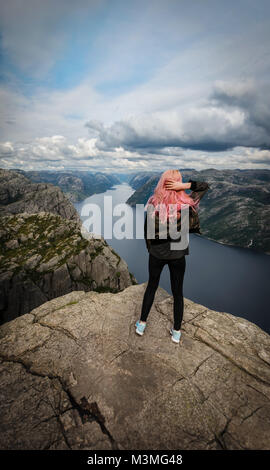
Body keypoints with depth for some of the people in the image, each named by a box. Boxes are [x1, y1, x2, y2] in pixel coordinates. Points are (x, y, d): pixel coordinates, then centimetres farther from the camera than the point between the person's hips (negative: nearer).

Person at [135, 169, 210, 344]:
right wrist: (185, 185, -16)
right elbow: (205, 185, 0)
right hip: (177, 254, 0)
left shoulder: (153, 204, -14)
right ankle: (176, 331, 30)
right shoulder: (186, 204, -15)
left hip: (156, 253, 1)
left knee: (151, 286, 21)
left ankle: (142, 323, 34)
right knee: (178, 292, 15)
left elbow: (147, 230, -5)